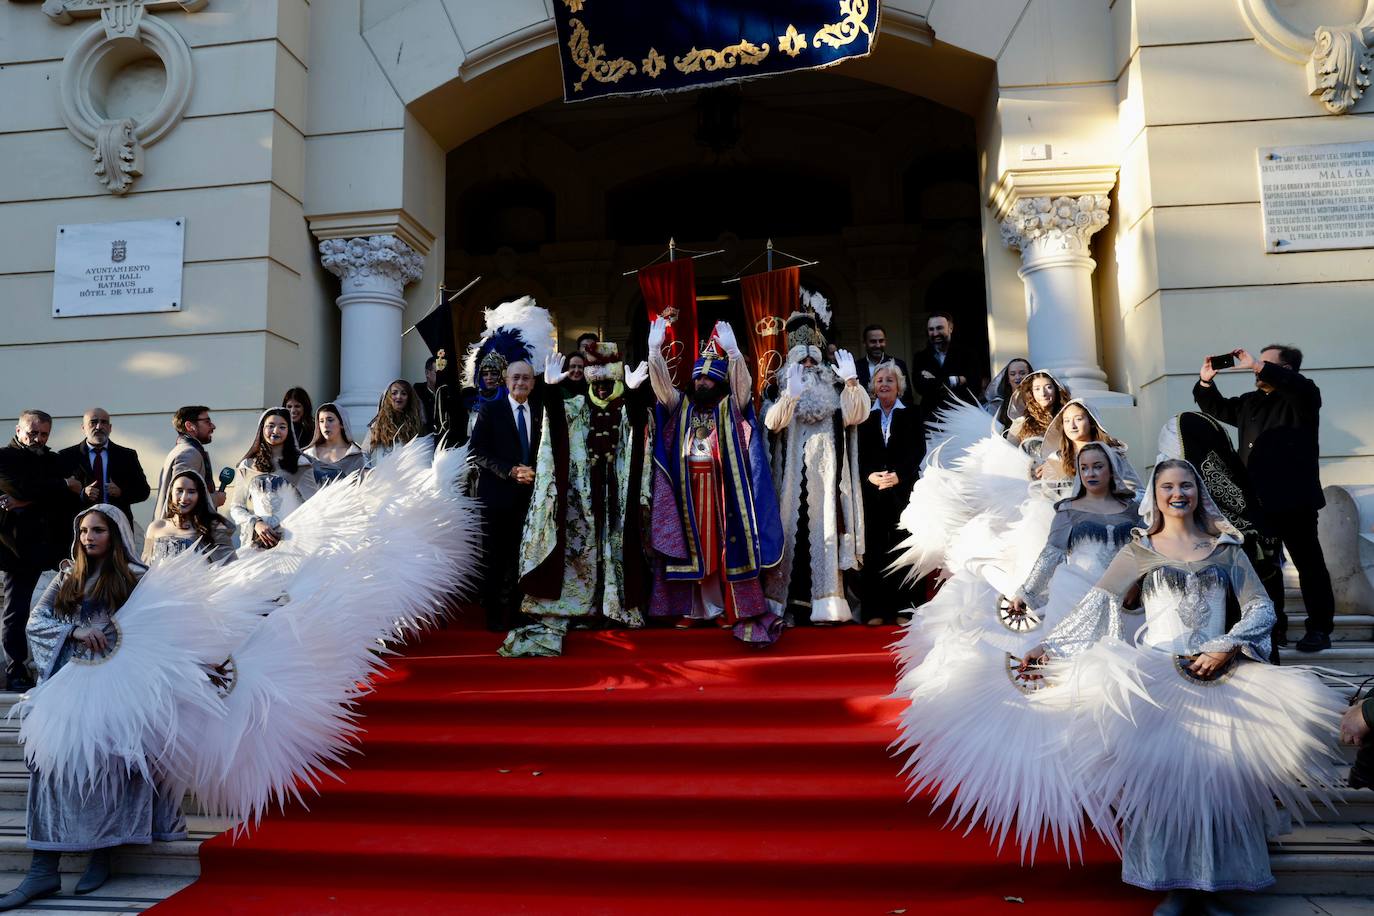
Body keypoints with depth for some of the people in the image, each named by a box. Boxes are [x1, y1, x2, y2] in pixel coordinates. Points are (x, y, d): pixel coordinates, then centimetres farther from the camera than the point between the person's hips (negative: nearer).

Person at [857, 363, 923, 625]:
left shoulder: (910, 416, 8)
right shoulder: (865, 417, 10)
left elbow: (918, 451, 1)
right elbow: (858, 454, 5)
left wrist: (899, 475, -12)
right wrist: (870, 475, -12)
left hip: (903, 490, -1)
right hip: (872, 492, 1)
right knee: (874, 550, -1)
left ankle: (902, 608, 6)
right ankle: (875, 610, 4)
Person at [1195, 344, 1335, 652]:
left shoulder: (1302, 398, -3)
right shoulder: (1250, 402, 16)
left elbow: (1298, 384, -26)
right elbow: (1218, 408, 28)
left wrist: (1257, 366, -25)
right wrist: (1206, 381, 12)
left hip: (1294, 500, -7)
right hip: (1257, 501, 7)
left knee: (1309, 564, 1)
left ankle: (1319, 628, 8)